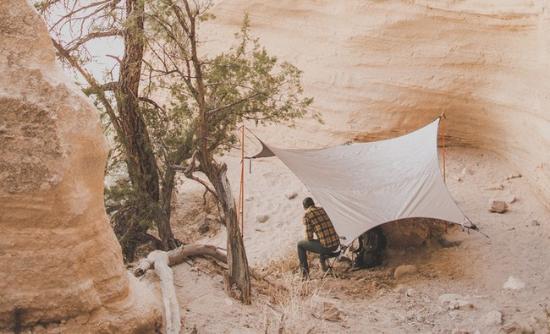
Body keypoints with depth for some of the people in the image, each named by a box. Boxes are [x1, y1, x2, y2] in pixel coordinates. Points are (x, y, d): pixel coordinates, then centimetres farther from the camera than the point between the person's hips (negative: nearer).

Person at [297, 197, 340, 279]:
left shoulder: (306, 215, -4)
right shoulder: (321, 209, 17)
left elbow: (309, 237, -5)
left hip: (326, 247, -6)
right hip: (336, 244, 7)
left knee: (300, 245, 16)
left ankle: (305, 271, 15)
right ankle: (323, 264, 46)